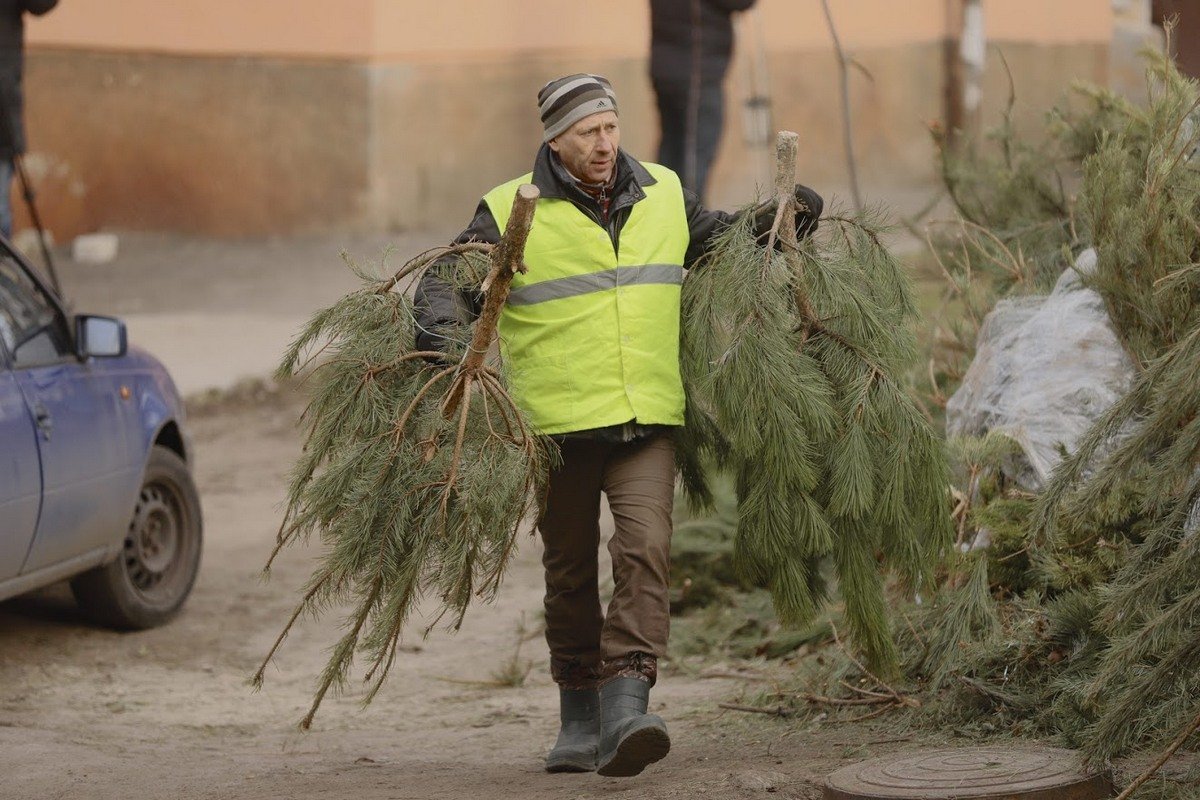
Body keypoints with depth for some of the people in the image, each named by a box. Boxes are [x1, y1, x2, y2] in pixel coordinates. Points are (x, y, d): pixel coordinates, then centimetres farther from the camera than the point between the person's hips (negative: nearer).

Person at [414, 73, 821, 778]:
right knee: (571, 573, 10)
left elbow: (720, 238, 27)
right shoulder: (512, 214, -3)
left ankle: (626, 709, -23)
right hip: (559, 424, -1)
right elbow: (449, 278, -3)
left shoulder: (664, 197, 10)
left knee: (646, 550, -17)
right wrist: (440, 331, -23)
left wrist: (779, 217, 10)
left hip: (647, 423, 2)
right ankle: (579, 717, 26)